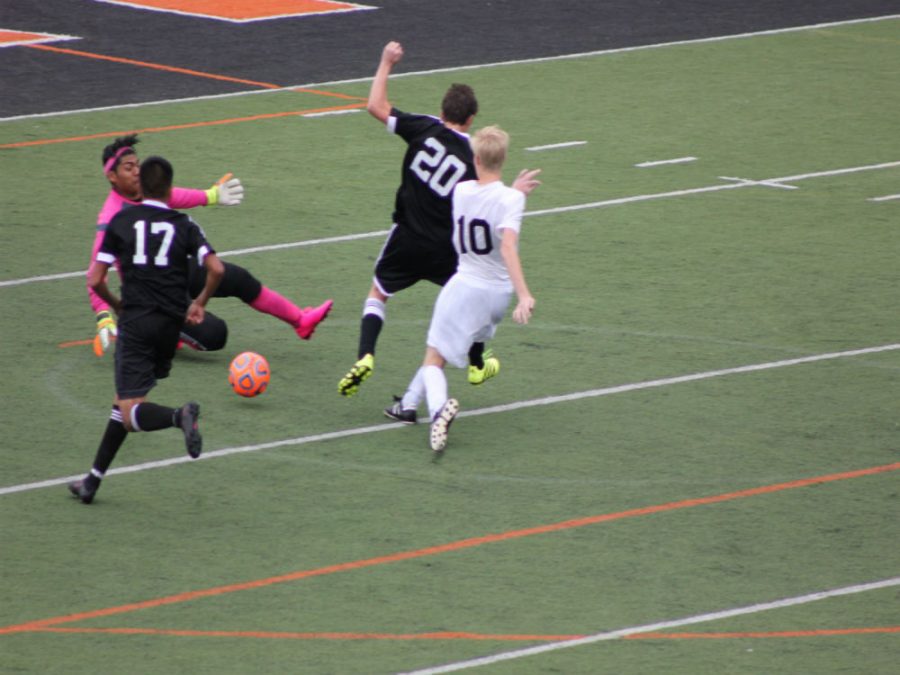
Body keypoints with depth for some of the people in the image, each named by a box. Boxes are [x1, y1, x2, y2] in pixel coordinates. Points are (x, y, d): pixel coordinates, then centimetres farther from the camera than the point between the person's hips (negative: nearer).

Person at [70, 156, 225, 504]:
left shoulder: (121, 221, 3)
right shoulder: (184, 225, 5)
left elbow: (95, 280, 0)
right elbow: (216, 269, -8)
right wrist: (200, 303, 9)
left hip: (136, 320, -3)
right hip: (171, 324, 3)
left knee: (130, 412, -8)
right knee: (126, 400, 18)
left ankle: (179, 416, -38)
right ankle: (93, 480, 19)